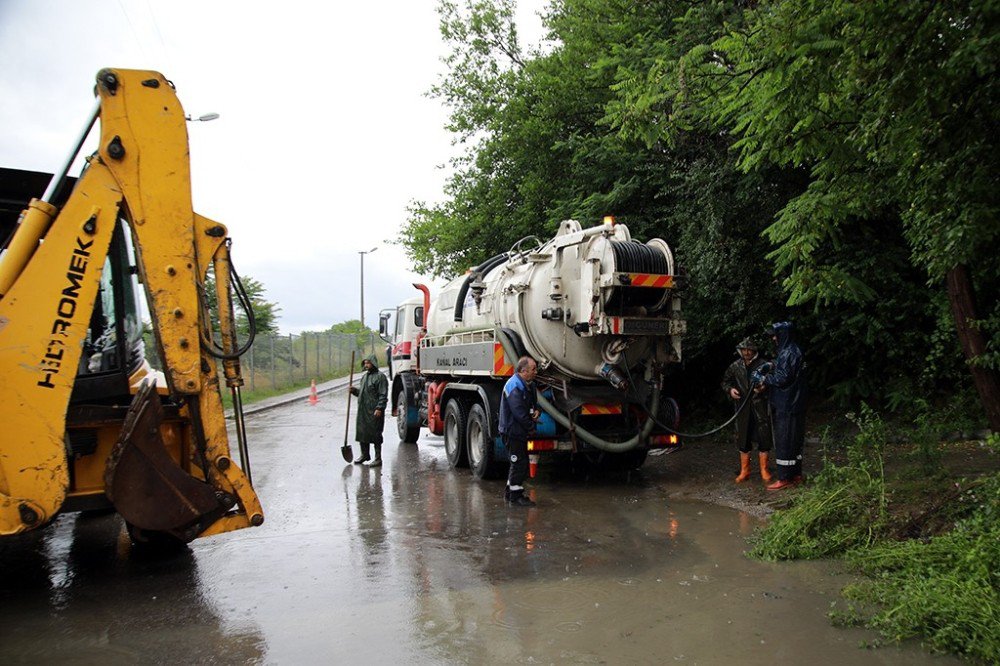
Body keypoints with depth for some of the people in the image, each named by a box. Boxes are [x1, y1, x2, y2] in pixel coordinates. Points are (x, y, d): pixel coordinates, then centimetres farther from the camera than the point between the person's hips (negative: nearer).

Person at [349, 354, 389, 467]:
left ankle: (377, 458, 4)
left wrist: (379, 408, -22)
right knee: (361, 432, 14)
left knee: (375, 434, -3)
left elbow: (383, 395, -15)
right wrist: (355, 390, 6)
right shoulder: (364, 376, 17)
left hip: (374, 411, -8)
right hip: (362, 411, 9)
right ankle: (364, 455, 28)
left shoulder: (380, 377, -10)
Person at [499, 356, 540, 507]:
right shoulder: (514, 387, -21)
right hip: (512, 431, -10)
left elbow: (534, 402, 23)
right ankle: (516, 496, 4)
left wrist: (537, 411, -1)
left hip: (520, 431, 10)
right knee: (519, 462, -5)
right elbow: (519, 413, -25)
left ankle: (510, 492, 29)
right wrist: (531, 427, -13)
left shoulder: (529, 384, 10)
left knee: (518, 462, 17)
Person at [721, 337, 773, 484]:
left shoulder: (763, 365, -4)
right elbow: (725, 381, 17)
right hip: (743, 408, 3)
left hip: (760, 407, -3)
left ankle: (764, 470, 15)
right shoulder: (735, 366, 6)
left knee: (764, 438, 2)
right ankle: (744, 471, 19)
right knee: (743, 438, 8)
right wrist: (730, 390, -2)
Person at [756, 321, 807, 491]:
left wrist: (766, 378, -5)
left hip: (787, 406, -10)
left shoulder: (789, 353, -17)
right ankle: (796, 474, 23)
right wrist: (765, 385, 5)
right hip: (791, 404, 10)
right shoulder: (787, 351, 13)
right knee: (794, 439, 15)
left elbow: (783, 378, -21)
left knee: (784, 440, -4)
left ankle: (785, 478, 1)